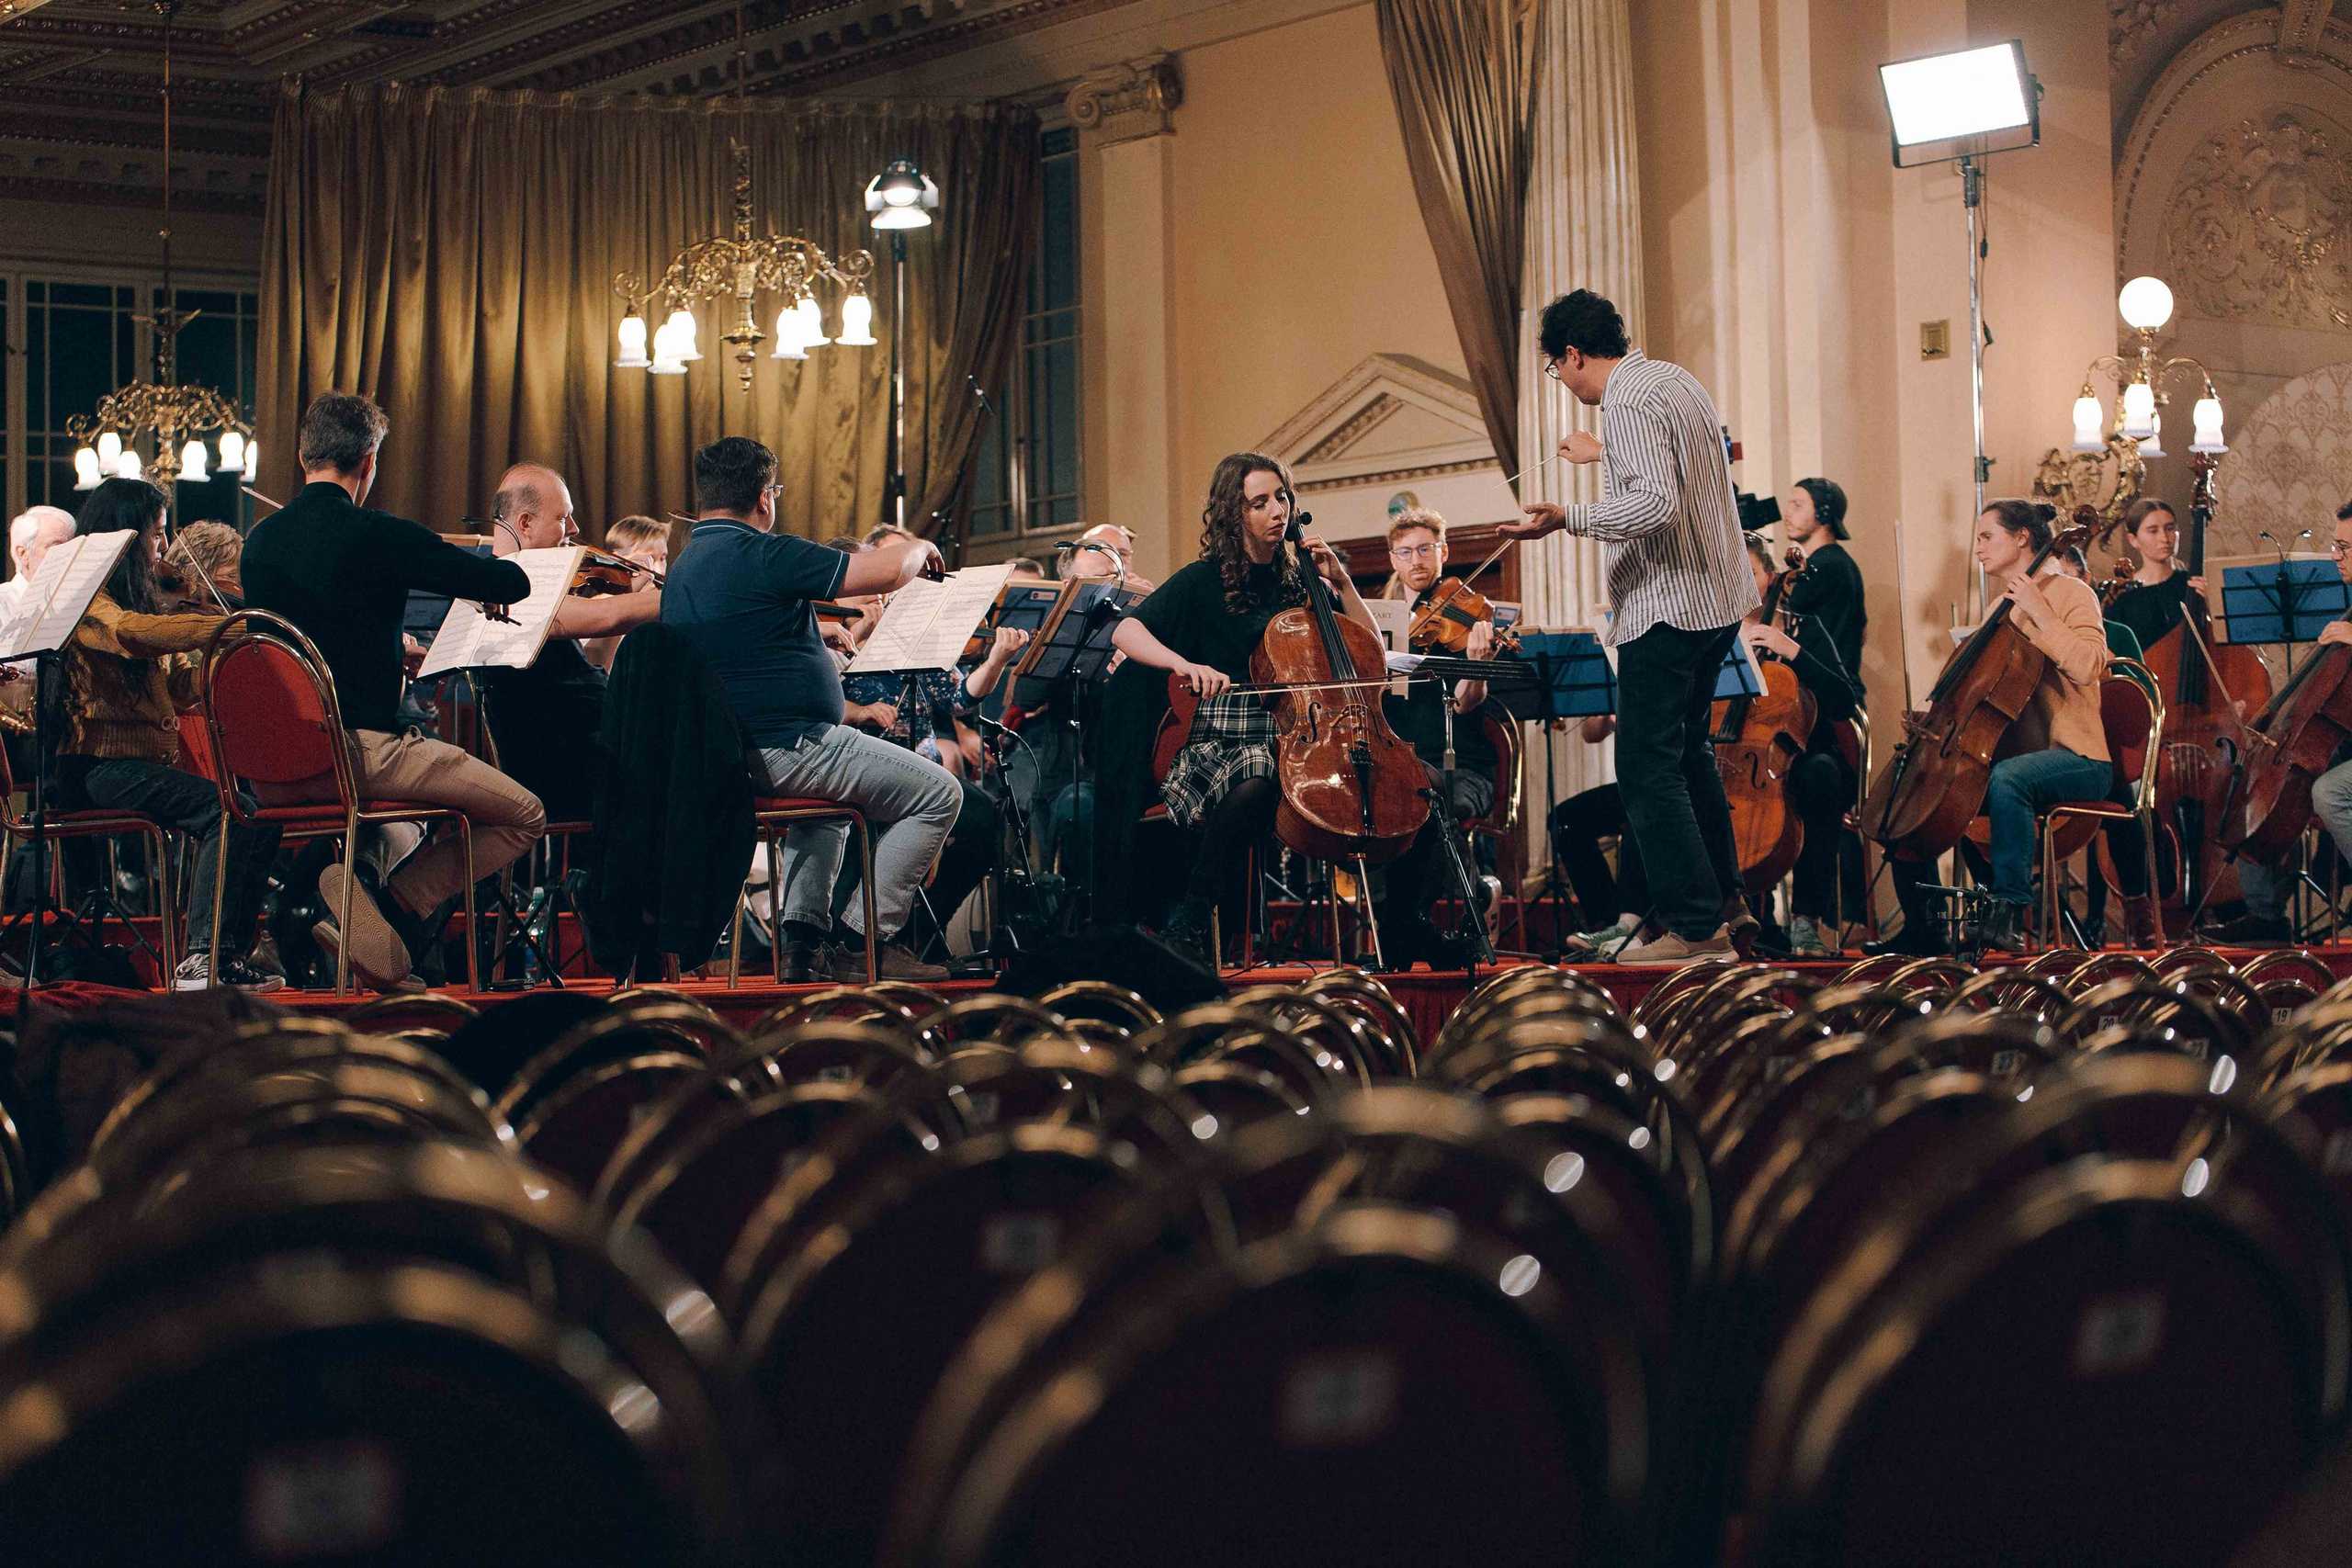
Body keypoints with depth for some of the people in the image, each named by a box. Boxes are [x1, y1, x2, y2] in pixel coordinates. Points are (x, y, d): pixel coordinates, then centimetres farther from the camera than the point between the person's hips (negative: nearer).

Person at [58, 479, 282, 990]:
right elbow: (135, 633, -30)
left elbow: (182, 688, 18)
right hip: (99, 767, -9)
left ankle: (229, 956, -12)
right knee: (225, 810, -28)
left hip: (149, 759, 9)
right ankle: (202, 959, -29)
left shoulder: (131, 598, 24)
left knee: (258, 812, -10)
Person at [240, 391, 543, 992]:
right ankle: (394, 903, -8)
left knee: (400, 828, 38)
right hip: (358, 750, -8)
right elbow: (513, 584, -6)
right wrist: (468, 561, 18)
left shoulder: (260, 539, 9)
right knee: (522, 817, 5)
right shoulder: (378, 537, -11)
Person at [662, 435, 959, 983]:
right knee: (937, 793, 0)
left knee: (828, 796, 38)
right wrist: (917, 548, 6)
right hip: (784, 747, -10)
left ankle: (803, 935, 24)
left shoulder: (682, 568, 13)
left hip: (716, 755, 10)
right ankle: (868, 940, 0)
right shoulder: (763, 555, -16)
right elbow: (888, 572, -15)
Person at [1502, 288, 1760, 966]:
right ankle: (1725, 898, 31)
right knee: (1687, 750, 23)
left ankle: (1697, 927, -7)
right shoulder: (1675, 378, 13)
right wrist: (1604, 454, 43)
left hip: (1667, 608, -10)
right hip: (1719, 597, 10)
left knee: (1648, 769, -7)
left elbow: (1656, 504, -29)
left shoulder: (1628, 404, -18)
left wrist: (1567, 518, -30)